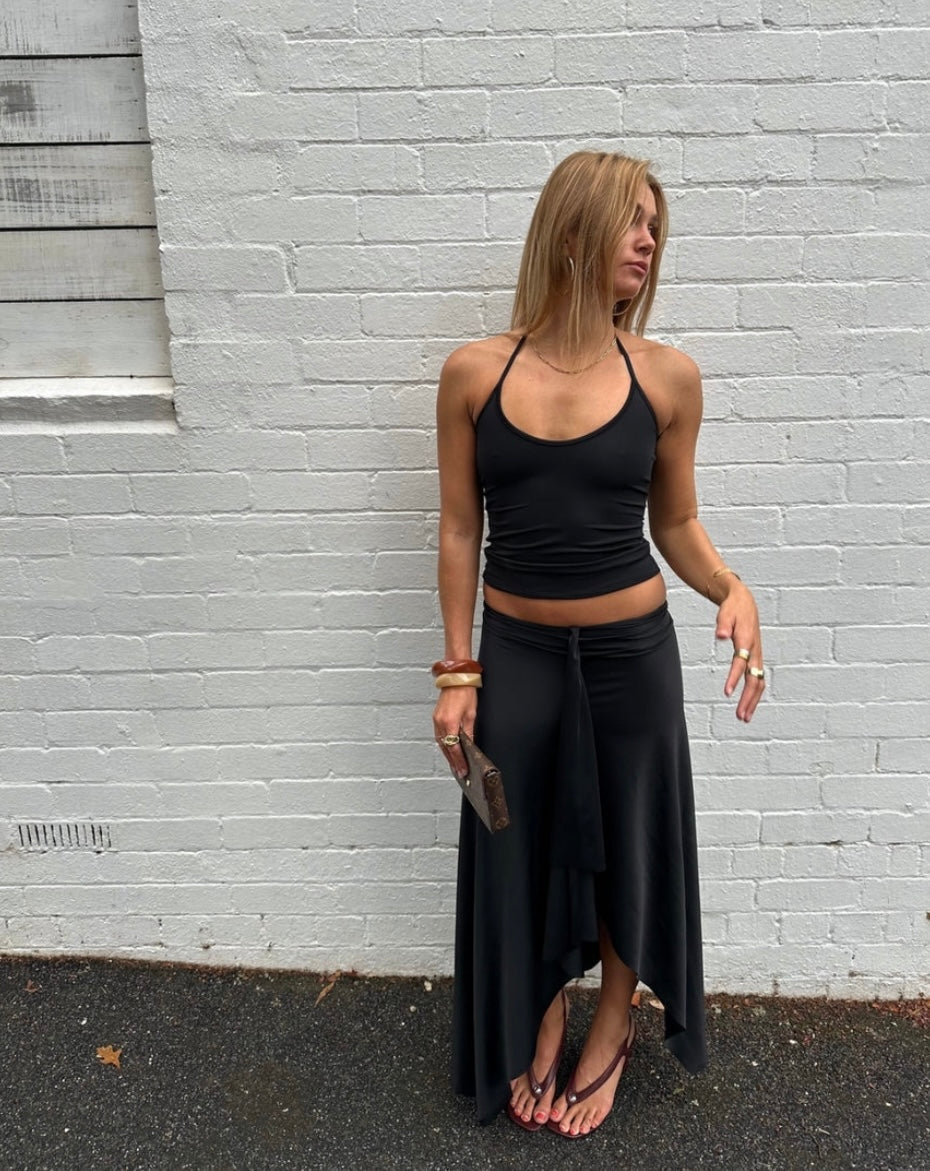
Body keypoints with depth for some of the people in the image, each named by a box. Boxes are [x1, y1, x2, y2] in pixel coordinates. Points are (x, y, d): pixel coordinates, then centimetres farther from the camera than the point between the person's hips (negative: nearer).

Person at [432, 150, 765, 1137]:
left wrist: (732, 592, -15)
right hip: (515, 653, 0)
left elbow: (676, 524, 5)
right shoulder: (474, 372, -5)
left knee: (629, 840, 16)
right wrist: (457, 673, -1)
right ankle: (538, 1025, 45)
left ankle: (613, 1027, 45)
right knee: (518, 850, 14)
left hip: (631, 651, 0)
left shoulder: (666, 377, -5)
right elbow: (460, 528, 0)